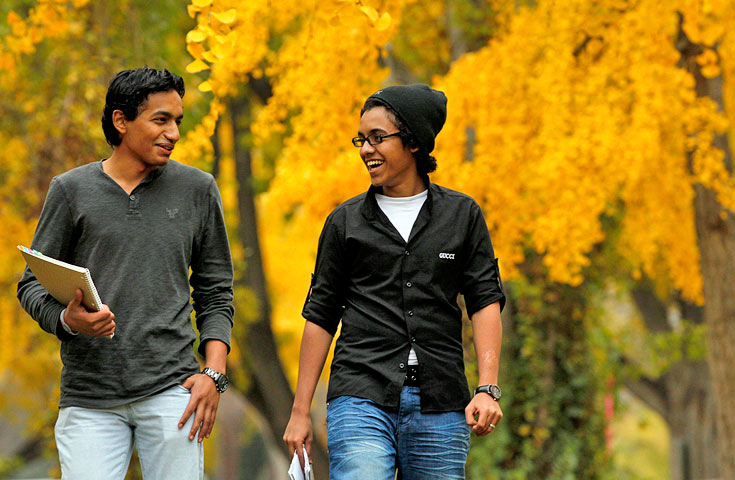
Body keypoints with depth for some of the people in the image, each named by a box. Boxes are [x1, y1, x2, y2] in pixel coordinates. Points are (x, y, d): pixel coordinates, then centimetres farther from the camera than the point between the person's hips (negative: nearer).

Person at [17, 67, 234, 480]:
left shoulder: (197, 189, 10)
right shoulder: (71, 190, 6)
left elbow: (215, 292, 13)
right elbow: (32, 285, 9)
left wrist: (214, 374, 0)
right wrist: (67, 319, -13)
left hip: (171, 388, 1)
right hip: (90, 396, -1)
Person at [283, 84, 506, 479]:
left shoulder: (462, 215, 10)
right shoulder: (345, 221, 10)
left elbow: (486, 301, 5)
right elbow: (321, 316, 12)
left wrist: (487, 389, -8)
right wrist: (300, 412, 8)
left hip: (439, 405, 1)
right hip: (362, 399, -1)